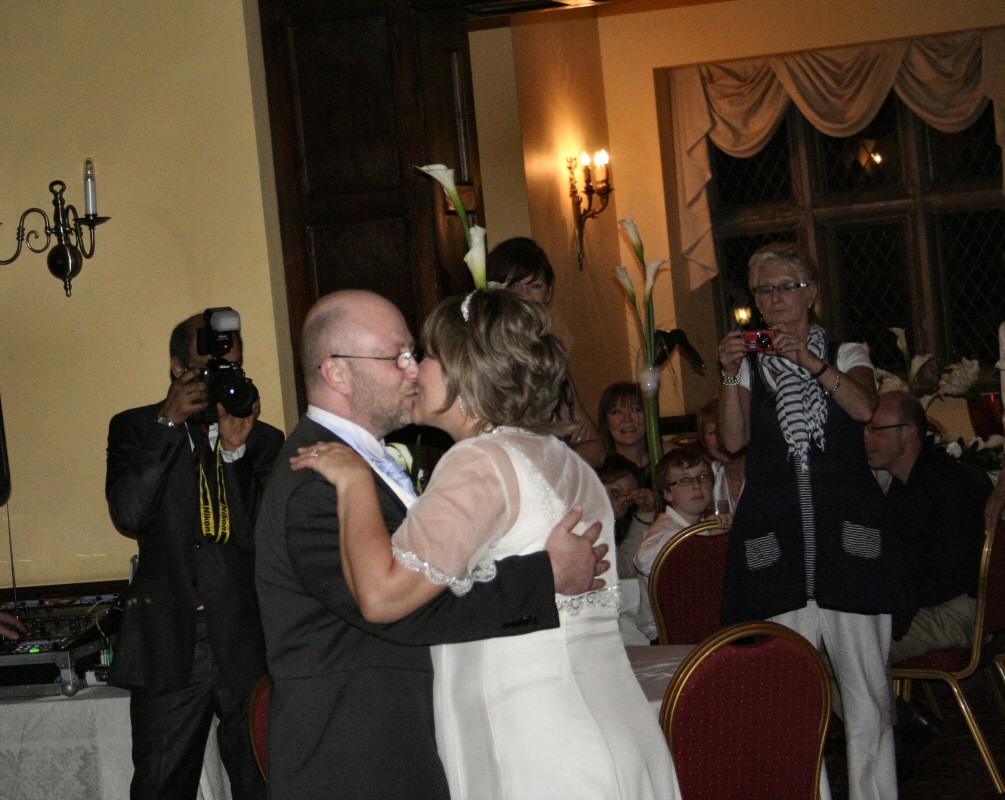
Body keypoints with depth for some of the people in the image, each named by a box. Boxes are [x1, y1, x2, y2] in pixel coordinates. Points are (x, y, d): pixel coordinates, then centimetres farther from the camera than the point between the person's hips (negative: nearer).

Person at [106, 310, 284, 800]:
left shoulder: (263, 440, 10)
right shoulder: (135, 429, 7)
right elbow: (129, 516, -9)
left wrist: (236, 450, -12)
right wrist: (169, 423, -11)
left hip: (248, 644, 1)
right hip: (169, 645, -1)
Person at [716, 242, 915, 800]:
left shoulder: (846, 355, 14)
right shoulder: (749, 364, 16)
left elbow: (864, 408, -7)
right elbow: (733, 439, 1)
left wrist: (812, 362, -17)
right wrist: (731, 375, -10)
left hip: (848, 531, -1)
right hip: (775, 537, 1)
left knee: (864, 684, -5)